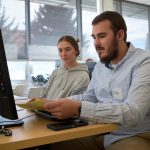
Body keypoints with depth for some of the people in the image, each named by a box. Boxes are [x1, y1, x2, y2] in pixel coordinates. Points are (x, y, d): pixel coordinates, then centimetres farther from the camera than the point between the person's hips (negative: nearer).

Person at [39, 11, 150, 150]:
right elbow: (89, 97, 15)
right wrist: (52, 103, 0)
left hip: (134, 136, -5)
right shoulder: (100, 66, 9)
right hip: (100, 134, 6)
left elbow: (133, 113, -28)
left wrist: (78, 109, -36)